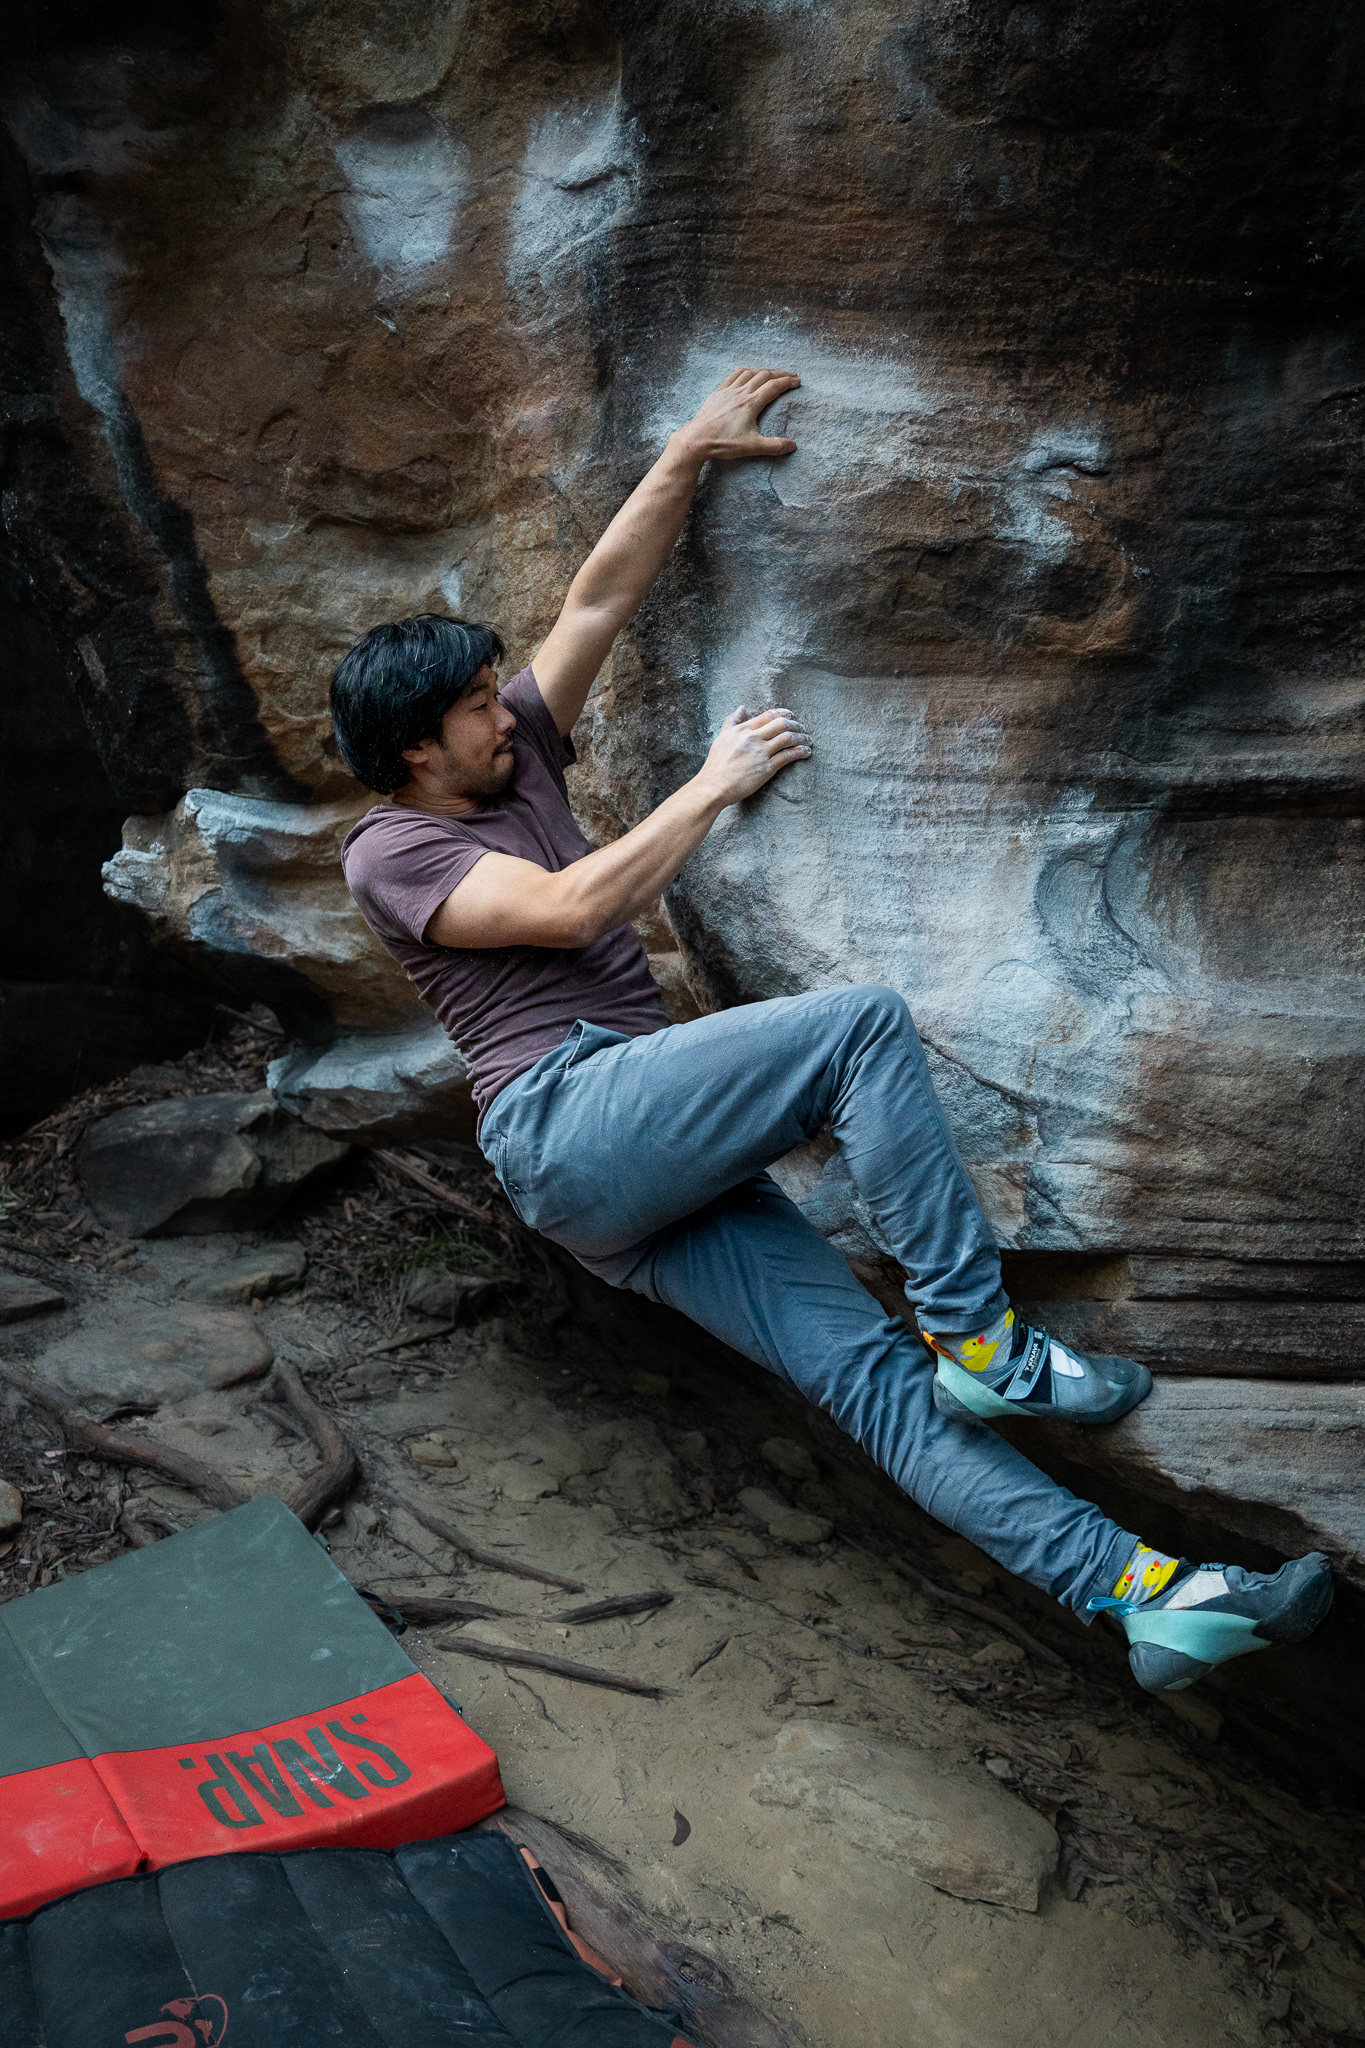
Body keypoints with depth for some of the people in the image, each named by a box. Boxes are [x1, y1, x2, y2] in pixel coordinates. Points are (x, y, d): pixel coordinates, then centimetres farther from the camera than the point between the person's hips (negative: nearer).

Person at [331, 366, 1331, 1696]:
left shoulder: (513, 760, 22)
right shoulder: (392, 853, 1)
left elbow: (596, 604, 20)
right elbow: (573, 908, -13)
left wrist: (689, 456, 15)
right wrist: (715, 786, -6)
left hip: (649, 1184, 7)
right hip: (565, 1125, -7)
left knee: (869, 1369, -8)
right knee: (865, 1022, -23)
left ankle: (1134, 1589, -16)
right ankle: (980, 1339, -17)